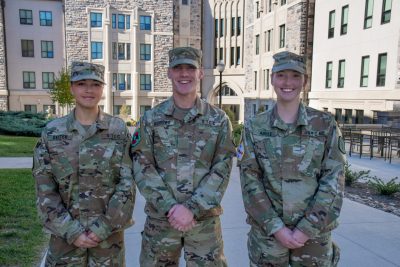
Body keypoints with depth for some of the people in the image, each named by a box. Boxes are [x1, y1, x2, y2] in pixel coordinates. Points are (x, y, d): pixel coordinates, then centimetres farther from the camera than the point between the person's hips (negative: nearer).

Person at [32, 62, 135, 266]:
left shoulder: (118, 130, -5)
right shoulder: (52, 132, -3)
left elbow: (127, 182, -7)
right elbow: (45, 190, -3)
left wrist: (104, 227, -12)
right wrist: (71, 231, -9)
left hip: (109, 232, 0)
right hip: (65, 233, 1)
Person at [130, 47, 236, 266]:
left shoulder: (219, 120, 0)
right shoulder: (151, 119, 1)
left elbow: (222, 169, -5)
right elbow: (142, 168, -4)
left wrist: (191, 207, -15)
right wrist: (170, 207, -14)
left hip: (204, 218, 0)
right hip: (160, 217, 1)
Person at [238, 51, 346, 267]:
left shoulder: (326, 124, -3)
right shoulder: (254, 127, -2)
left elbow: (333, 180, -6)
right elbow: (250, 182, -5)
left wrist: (307, 228, -12)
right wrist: (276, 227, -12)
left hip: (314, 233, 0)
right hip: (266, 232, 0)